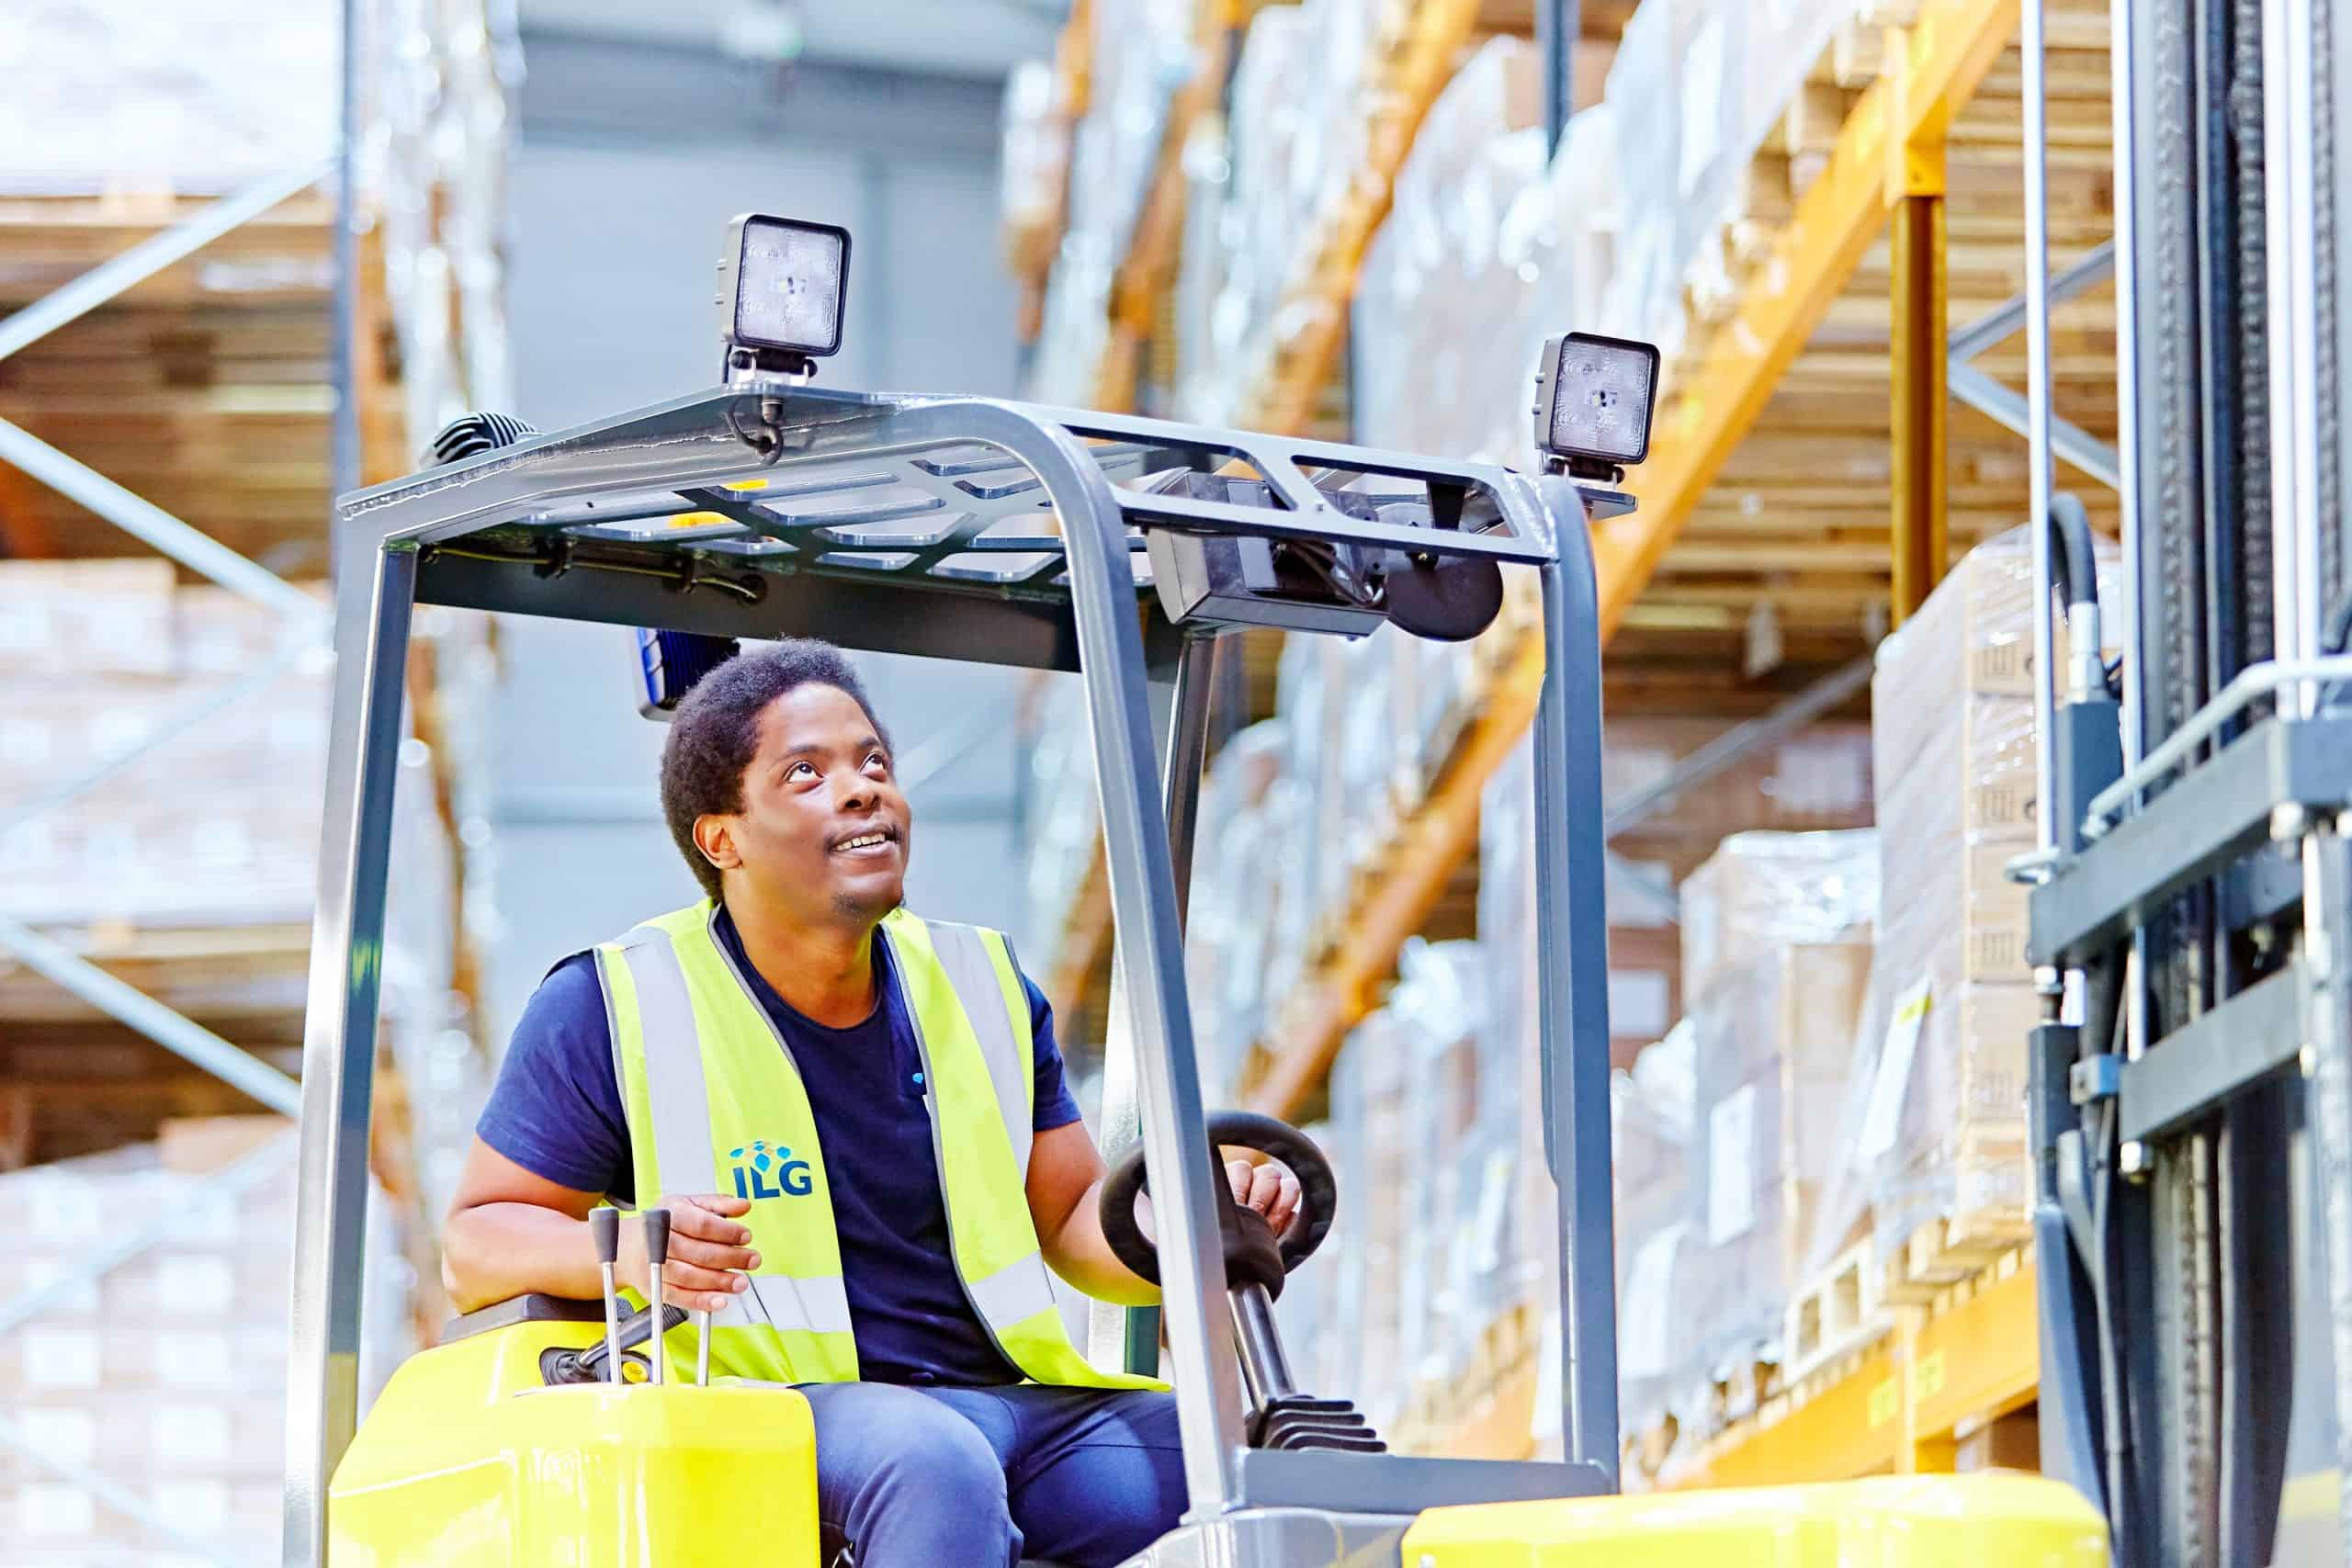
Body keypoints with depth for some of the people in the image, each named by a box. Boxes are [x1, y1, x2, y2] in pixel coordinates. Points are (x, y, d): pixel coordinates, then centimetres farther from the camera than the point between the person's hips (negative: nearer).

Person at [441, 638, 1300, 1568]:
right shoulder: (615, 1006, 2)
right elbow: (475, 1248, 5)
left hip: (1018, 1404, 5)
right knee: (934, 1464, -38)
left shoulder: (978, 985, 16)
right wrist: (631, 1251, -18)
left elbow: (1073, 1221, 20)